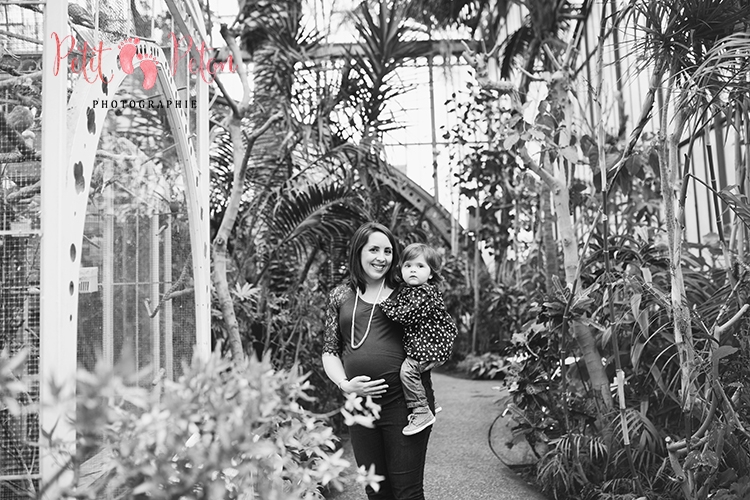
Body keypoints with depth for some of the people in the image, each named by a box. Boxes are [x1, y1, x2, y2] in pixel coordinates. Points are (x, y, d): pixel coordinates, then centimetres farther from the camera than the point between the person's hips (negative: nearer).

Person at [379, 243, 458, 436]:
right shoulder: (406, 290, 9)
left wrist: (384, 304, -16)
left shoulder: (426, 293, -20)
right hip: (417, 345, 10)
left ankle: (422, 413, -10)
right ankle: (427, 404, 33)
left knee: (408, 369, -19)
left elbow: (405, 315, -25)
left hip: (430, 346, -10)